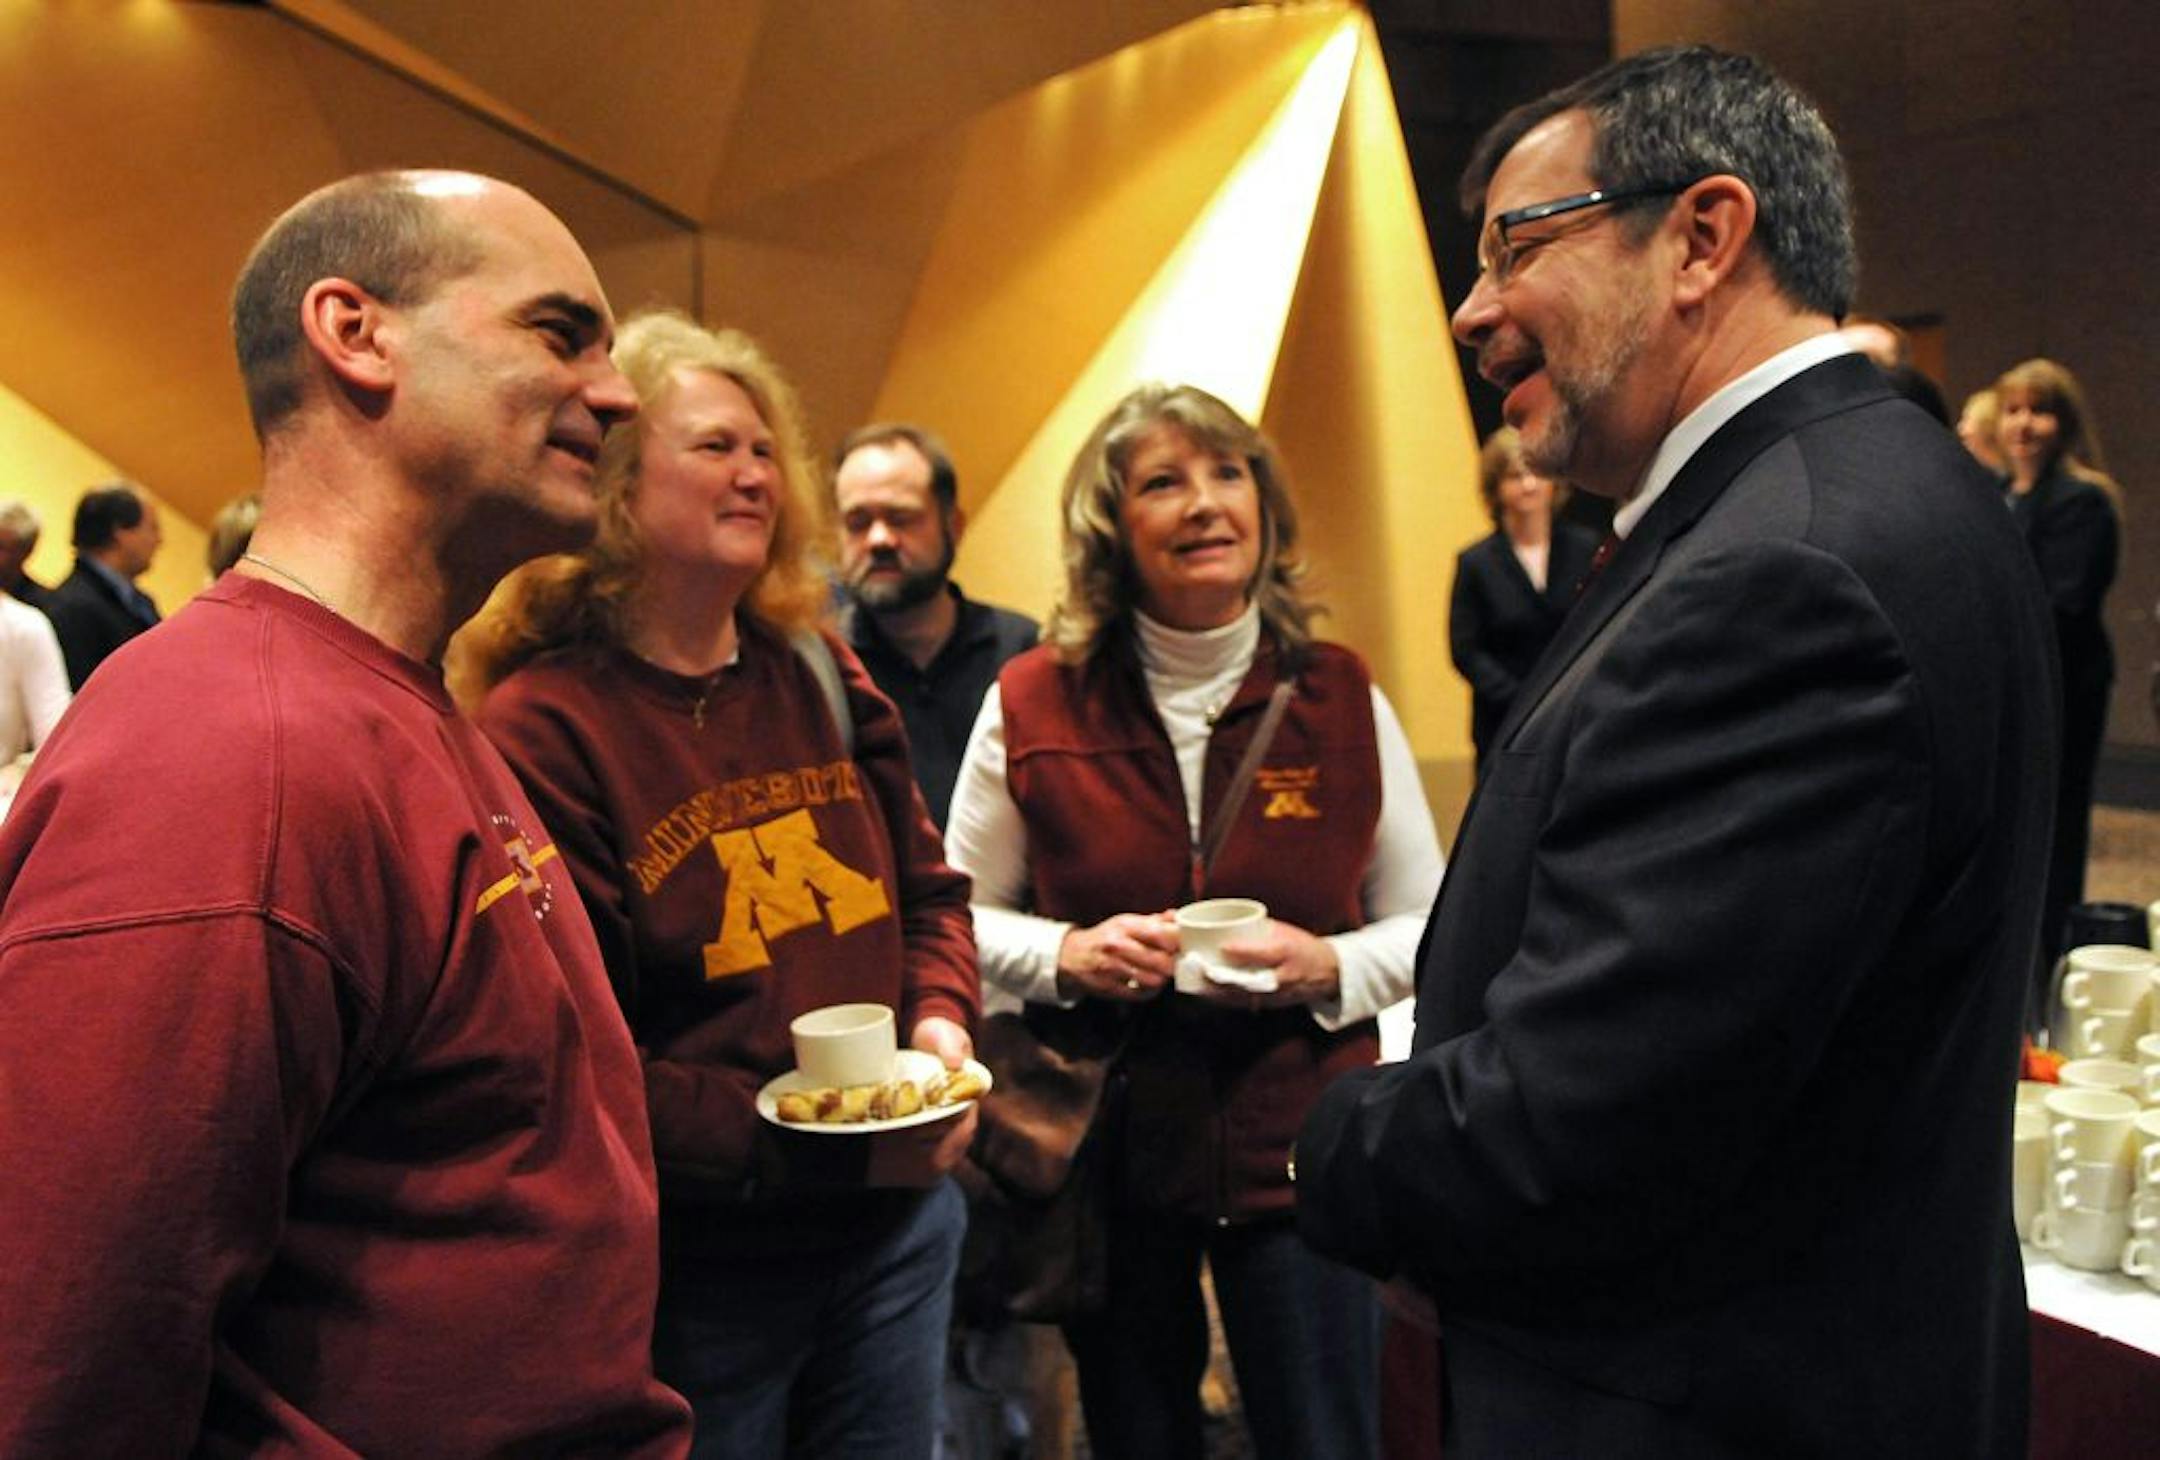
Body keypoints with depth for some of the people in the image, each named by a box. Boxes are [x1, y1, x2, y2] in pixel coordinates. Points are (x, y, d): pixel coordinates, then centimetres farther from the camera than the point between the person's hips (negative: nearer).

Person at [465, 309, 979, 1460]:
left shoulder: (817, 675, 5)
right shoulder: (544, 728, -15)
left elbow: (928, 889, 14)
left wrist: (942, 1021, -6)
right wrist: (804, 1146, -22)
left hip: (896, 1220, 6)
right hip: (699, 1267, -5)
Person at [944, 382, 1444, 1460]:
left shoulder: (1340, 696, -3)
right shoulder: (1032, 704, -5)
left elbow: (1425, 919, 4)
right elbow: (961, 918, 3)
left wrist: (1329, 967, -16)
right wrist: (1066, 955, -16)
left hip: (1299, 1153, 0)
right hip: (1105, 1152, 1)